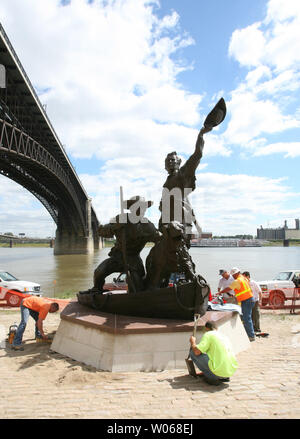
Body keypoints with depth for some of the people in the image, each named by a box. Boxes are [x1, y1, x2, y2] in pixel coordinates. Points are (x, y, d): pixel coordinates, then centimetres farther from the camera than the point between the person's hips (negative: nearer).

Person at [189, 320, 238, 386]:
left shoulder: (208, 334, -2)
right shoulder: (225, 337, 20)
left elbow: (197, 351, -13)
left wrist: (192, 342, 10)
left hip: (219, 372, -8)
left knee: (193, 351, 4)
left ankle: (211, 377, 4)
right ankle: (224, 377, 16)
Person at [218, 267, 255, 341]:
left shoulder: (237, 281, -15)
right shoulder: (244, 278, 14)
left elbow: (228, 289, -14)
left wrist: (220, 292, -2)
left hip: (246, 301, -10)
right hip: (250, 299, 10)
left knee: (246, 319, -5)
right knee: (248, 318, 17)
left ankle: (251, 336, -2)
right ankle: (251, 334, 24)